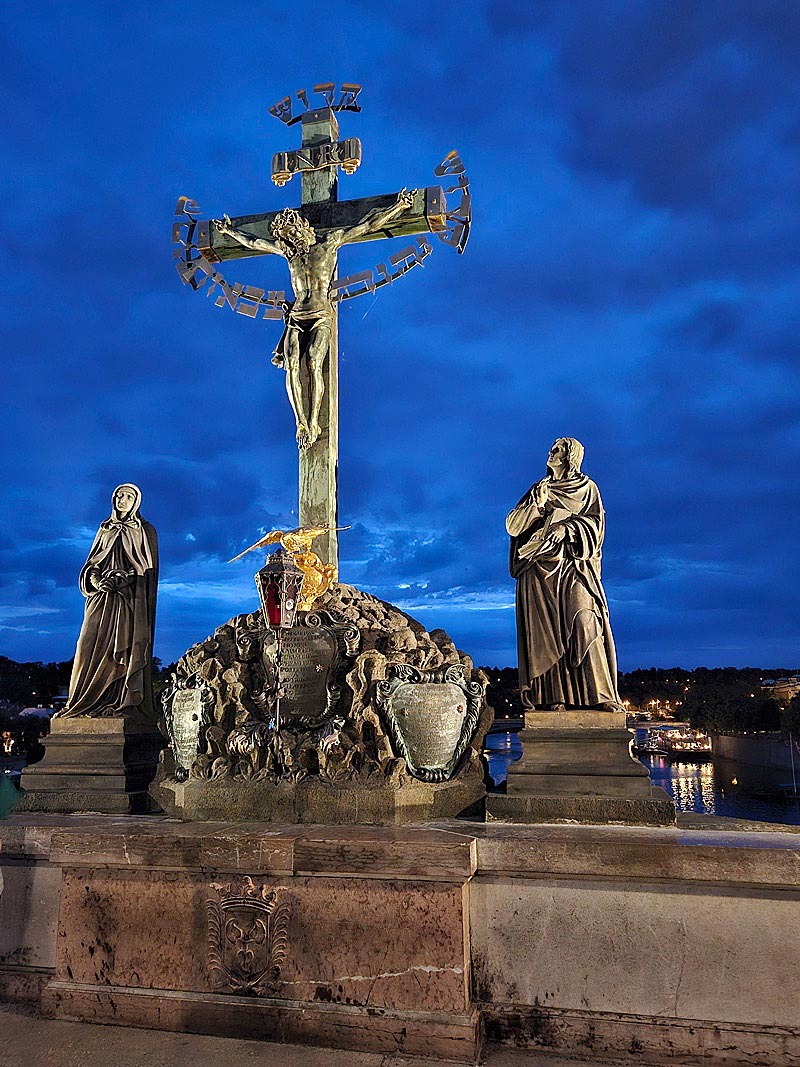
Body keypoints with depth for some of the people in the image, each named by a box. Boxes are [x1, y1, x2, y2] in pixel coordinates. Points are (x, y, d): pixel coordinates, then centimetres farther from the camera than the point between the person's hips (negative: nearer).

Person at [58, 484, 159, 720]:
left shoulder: (145, 531, 6)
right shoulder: (105, 529, 19)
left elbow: (148, 568, -2)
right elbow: (92, 563, 16)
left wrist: (120, 580, -15)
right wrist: (95, 580, -6)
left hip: (129, 599, -4)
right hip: (102, 597, 4)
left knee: (123, 647, -11)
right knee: (92, 644, -4)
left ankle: (122, 702, -11)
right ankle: (83, 703, -2)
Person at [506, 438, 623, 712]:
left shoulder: (587, 488, 12)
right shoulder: (538, 489, 18)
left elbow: (595, 523, 0)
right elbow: (512, 525, 8)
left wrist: (567, 528, -14)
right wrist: (538, 505, -8)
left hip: (573, 566, -2)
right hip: (540, 568, 3)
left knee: (583, 622, -17)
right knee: (545, 629, -6)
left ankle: (601, 694, -16)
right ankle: (550, 697, -8)